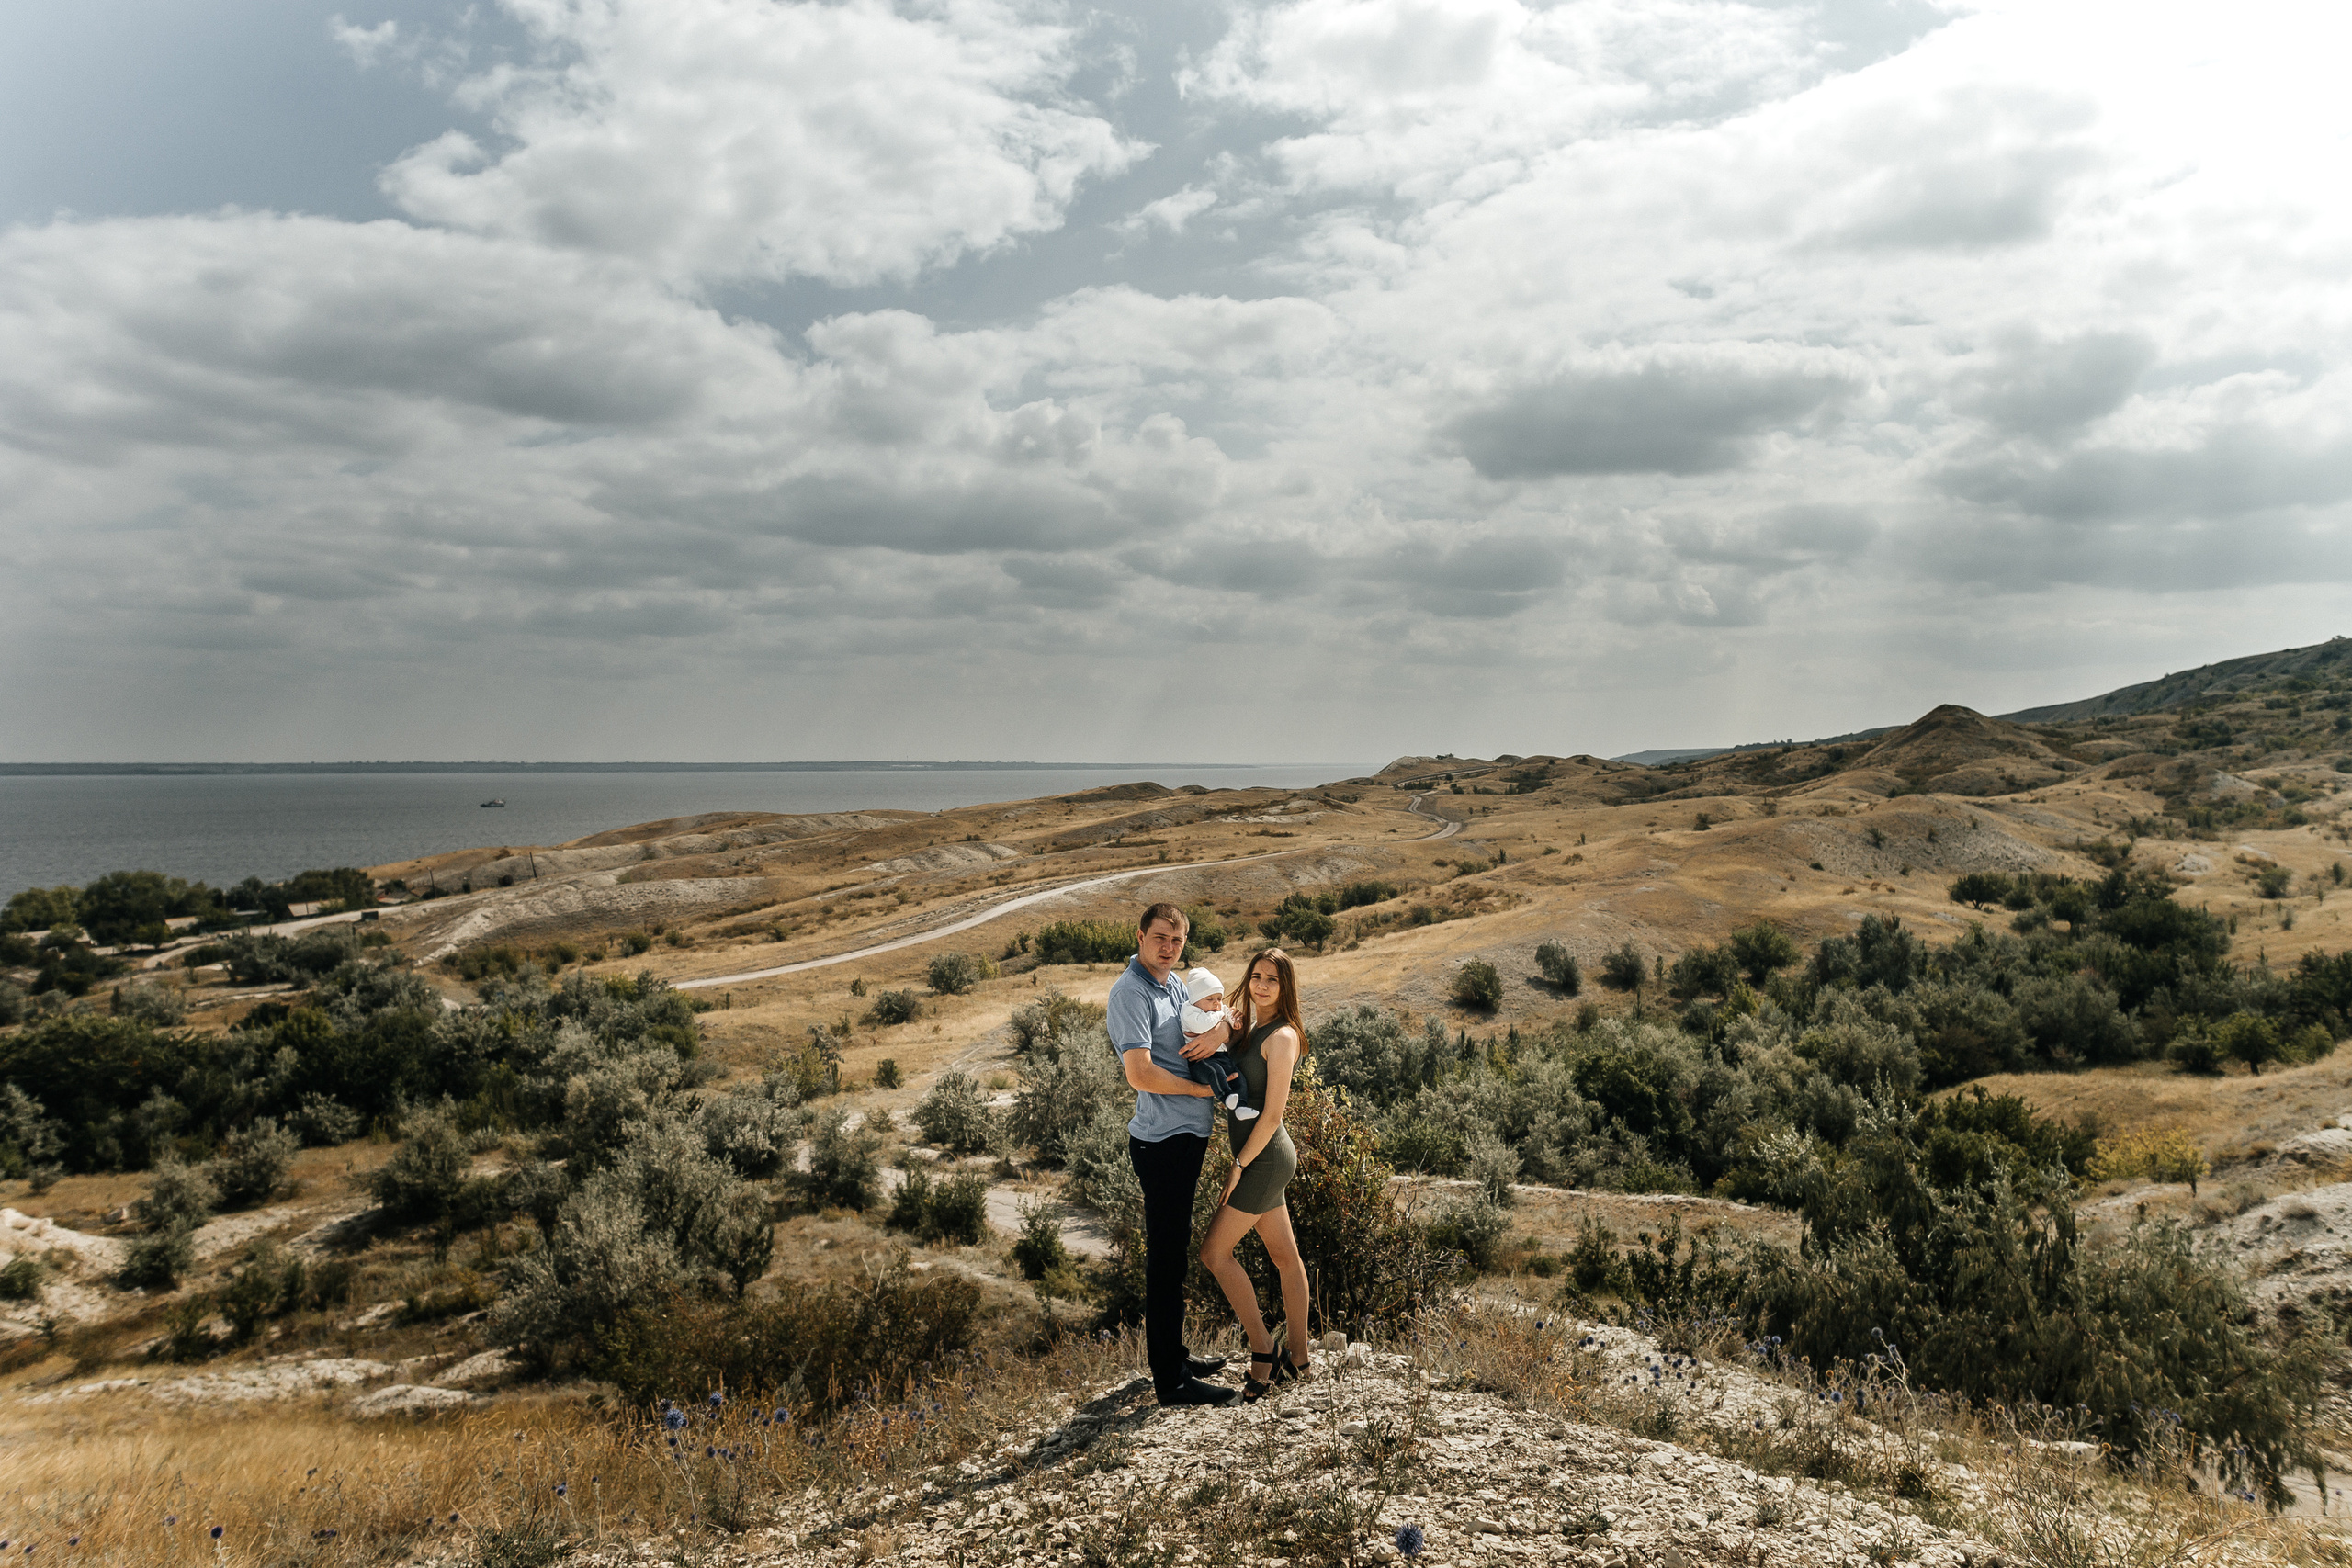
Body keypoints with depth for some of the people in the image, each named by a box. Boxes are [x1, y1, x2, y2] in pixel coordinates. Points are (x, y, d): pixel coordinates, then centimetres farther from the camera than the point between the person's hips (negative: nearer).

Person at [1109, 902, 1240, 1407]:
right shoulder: (1130, 991, -15)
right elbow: (1141, 1074, -23)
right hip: (1163, 1140, -10)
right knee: (1166, 1257, -3)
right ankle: (1171, 1380, 3)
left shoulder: (1175, 983, 13)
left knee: (1175, 1249, 19)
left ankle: (1174, 1354, 32)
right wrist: (1201, 1087, -12)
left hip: (1189, 1134, 10)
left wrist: (1219, 1030, -5)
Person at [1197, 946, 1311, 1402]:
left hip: (1265, 1159, -9)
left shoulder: (1282, 1037, -16)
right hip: (1262, 1158, 9)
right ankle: (1299, 1357, 22)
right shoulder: (1250, 1030, 11)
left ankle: (1262, 1350, 3)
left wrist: (1239, 1164, -15)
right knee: (1285, 1256, 13)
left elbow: (1273, 1112, -18)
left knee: (1214, 1252, -5)